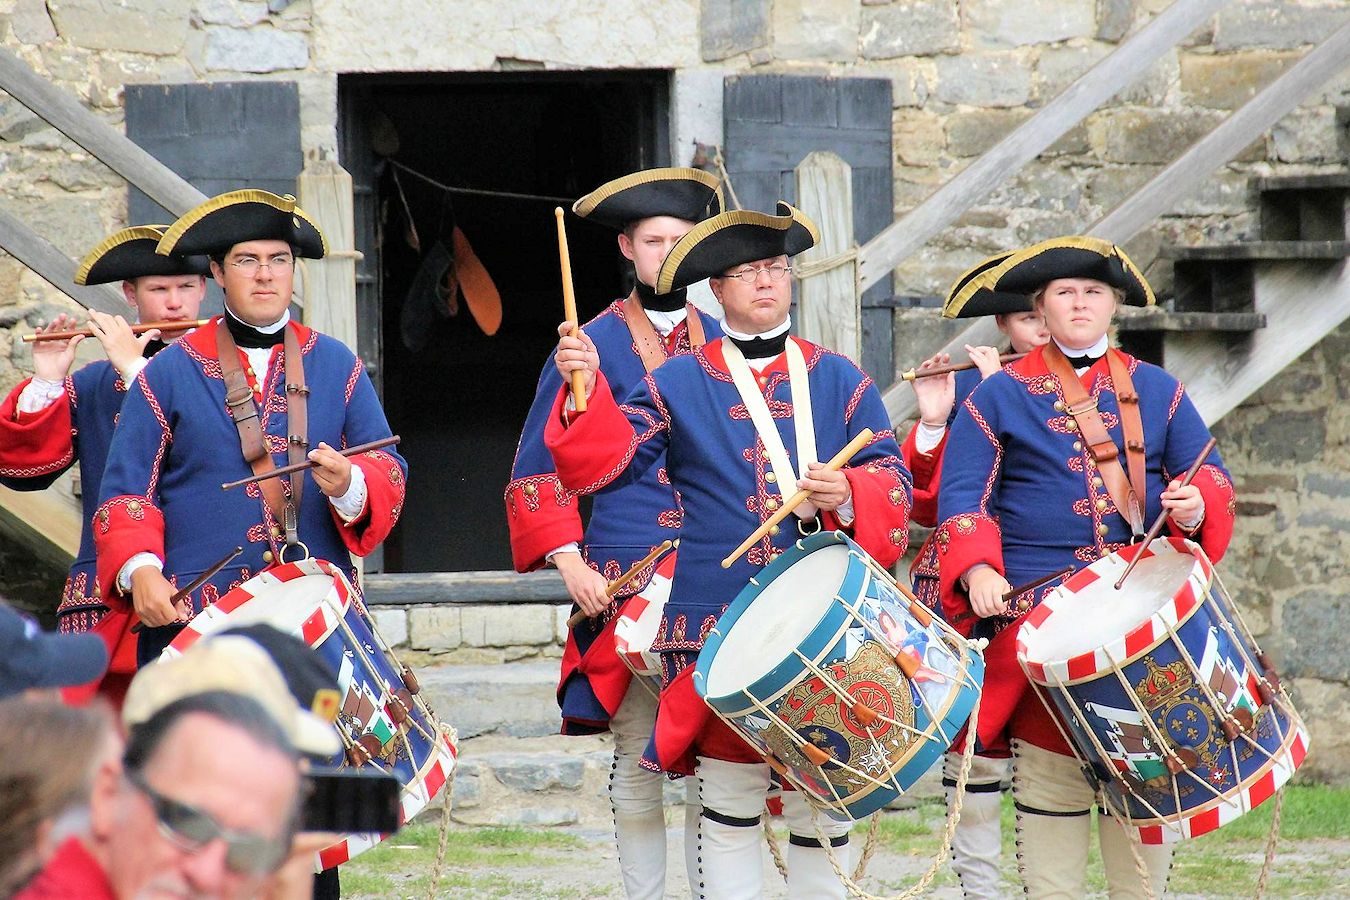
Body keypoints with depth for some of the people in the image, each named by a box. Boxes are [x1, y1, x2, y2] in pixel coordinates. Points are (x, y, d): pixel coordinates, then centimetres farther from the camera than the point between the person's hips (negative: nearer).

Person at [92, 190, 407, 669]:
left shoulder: (336, 365, 15)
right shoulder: (170, 373, 7)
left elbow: (389, 472, 10)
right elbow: (126, 493, 4)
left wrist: (351, 486, -13)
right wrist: (140, 570, -14)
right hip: (194, 617, -2)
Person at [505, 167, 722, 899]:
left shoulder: (723, 345, 12)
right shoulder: (595, 345, 2)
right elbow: (537, 468, 3)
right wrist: (569, 563, -8)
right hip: (626, 584, -3)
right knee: (639, 756, 1)